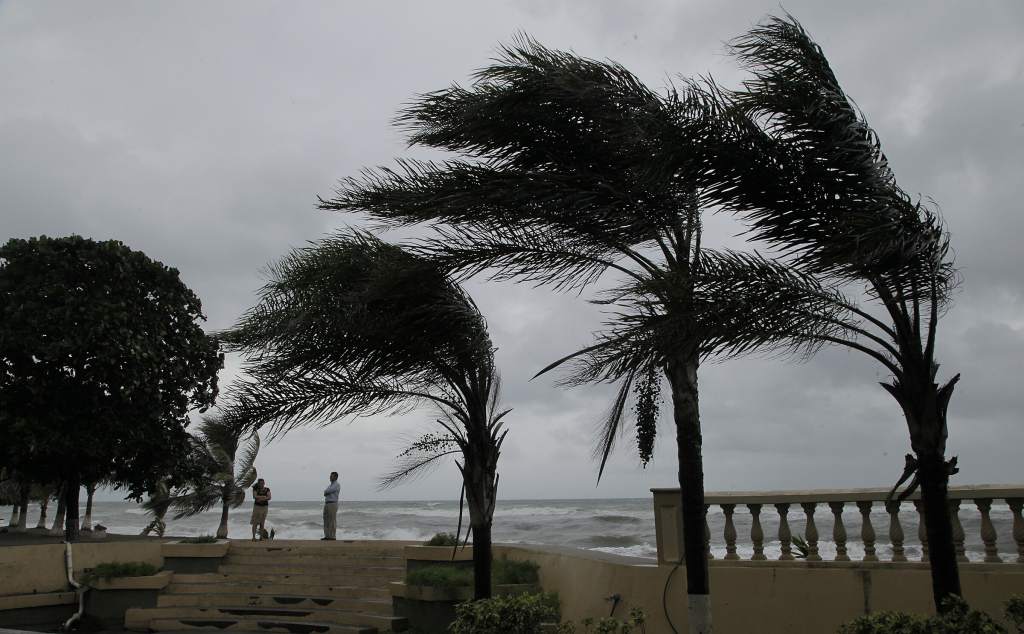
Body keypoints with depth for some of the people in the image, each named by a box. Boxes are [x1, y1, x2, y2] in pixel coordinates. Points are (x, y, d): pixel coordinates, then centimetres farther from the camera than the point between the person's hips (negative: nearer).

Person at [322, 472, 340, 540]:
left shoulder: (337, 485, -7)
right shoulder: (329, 485, 22)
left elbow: (328, 491, -16)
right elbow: (325, 493, 8)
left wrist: (326, 492, 5)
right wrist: (328, 492, -11)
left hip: (333, 504, -8)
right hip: (326, 504, 8)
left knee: (332, 521, -7)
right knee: (326, 520, 5)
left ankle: (333, 537, -4)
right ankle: (327, 536, 9)